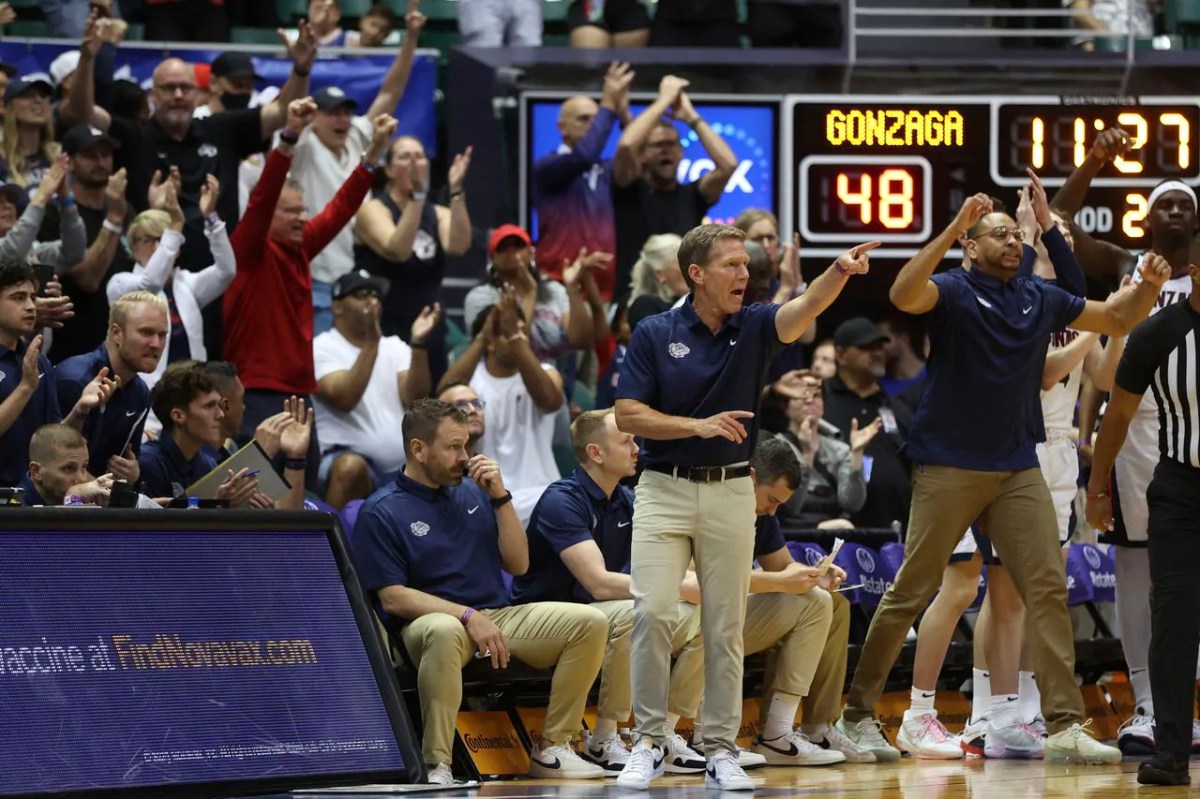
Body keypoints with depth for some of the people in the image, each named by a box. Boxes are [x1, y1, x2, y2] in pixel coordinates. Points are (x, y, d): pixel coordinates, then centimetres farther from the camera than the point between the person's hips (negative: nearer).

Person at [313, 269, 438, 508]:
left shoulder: (394, 346, 14)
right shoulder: (322, 347, -1)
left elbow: (415, 400, -2)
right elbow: (345, 399, -19)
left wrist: (418, 344, -14)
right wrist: (371, 342, -23)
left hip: (403, 466, 5)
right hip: (349, 454, -5)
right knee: (351, 466, -38)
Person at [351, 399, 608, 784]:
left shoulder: (473, 492, 13)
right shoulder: (380, 513, -2)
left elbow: (517, 564, 13)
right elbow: (393, 597, -10)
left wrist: (500, 497, 0)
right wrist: (468, 617, -21)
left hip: (497, 616, 6)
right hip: (430, 621, -6)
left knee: (590, 622, -13)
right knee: (444, 632, -42)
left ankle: (552, 749, -8)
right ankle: (437, 765, -36)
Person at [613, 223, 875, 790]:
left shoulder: (753, 328, 3)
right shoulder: (655, 334, -1)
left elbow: (805, 308, -17)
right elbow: (628, 414, -5)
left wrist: (840, 272, -37)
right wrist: (699, 426, -16)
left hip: (731, 493, 2)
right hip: (663, 490, -2)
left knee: (725, 627, 3)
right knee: (652, 612, -12)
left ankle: (721, 749, 10)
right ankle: (647, 743, -2)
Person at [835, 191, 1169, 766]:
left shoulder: (1041, 299, 11)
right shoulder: (954, 291, -4)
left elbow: (1118, 319, 20)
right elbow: (904, 296, -27)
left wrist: (1149, 285, -1)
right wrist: (955, 227, -31)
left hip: (1019, 467, 5)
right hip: (949, 465, -5)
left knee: (1047, 588, -5)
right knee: (911, 591, 0)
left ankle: (1064, 725, -7)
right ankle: (858, 713, 10)